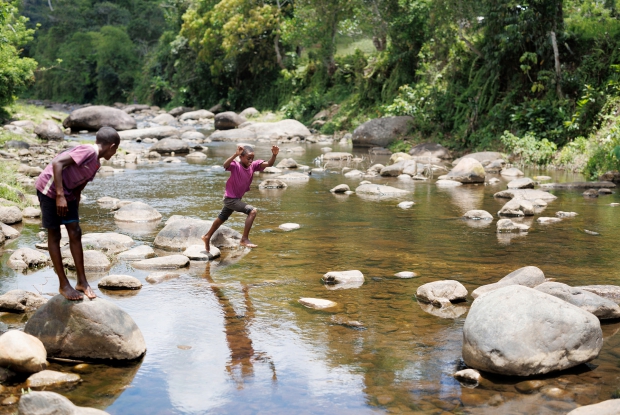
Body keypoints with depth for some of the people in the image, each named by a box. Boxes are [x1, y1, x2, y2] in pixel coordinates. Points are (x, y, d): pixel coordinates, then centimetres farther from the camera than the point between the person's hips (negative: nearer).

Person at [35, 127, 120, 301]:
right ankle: (64, 285, 6)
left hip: (67, 193, 9)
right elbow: (57, 163, -27)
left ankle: (82, 281, 11)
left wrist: (74, 213, 14)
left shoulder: (95, 164, 10)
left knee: (75, 233, 5)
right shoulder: (88, 151, -19)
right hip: (50, 189, -9)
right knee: (54, 236, 0)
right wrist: (60, 195, -27)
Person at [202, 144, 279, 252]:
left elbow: (269, 164, -14)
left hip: (237, 198, 8)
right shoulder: (235, 166, -24)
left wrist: (274, 155, -33)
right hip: (230, 198, -8)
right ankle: (244, 239, -18)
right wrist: (235, 154, -60)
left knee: (222, 218, 26)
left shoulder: (253, 165, -7)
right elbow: (225, 165, -46)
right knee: (252, 211, -23)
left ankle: (207, 237, 47)